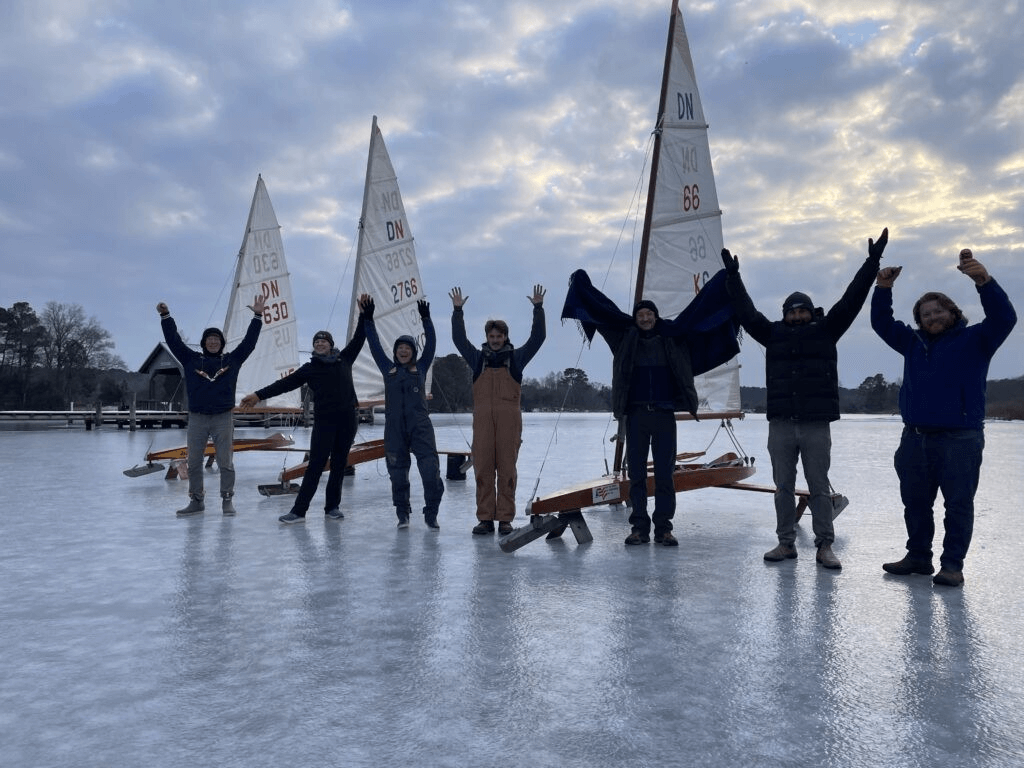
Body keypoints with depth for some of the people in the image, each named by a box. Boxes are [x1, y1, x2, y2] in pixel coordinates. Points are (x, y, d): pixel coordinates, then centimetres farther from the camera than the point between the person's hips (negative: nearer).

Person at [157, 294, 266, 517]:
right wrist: (165, 316, -2)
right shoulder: (191, 359, 8)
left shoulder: (232, 360, 7)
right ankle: (196, 501, 15)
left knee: (225, 462, 1)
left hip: (223, 418, -1)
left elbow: (249, 341, 4)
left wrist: (257, 317, -2)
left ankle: (227, 500, 9)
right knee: (194, 463, 5)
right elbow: (174, 340, 6)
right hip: (197, 418, 1)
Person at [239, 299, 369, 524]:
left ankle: (332, 507, 16)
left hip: (347, 420, 2)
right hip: (324, 420, -2)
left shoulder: (344, 359, 11)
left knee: (339, 464, 7)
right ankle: (299, 510, -4)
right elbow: (285, 383, 3)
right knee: (315, 465, -6)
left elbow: (358, 339, 15)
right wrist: (259, 395, -2)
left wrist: (364, 314, 9)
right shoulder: (310, 368, 6)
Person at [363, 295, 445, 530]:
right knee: (398, 473, 6)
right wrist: (368, 318, 6)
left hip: (421, 427, -1)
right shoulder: (388, 369, 13)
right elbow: (374, 344, 11)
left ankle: (431, 514, 4)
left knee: (431, 471, -9)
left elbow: (431, 343, 3)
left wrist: (426, 319, -6)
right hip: (394, 429, 2)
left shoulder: (421, 368, 10)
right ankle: (402, 514, 20)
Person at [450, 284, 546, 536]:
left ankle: (505, 519, 5)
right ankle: (485, 518, 5)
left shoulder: (516, 358, 12)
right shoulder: (478, 359, 16)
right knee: (483, 469, -1)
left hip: (509, 421, -1)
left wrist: (538, 308, 0)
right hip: (482, 420, 2)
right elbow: (459, 339, 13)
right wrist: (457, 311, 7)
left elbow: (537, 337, 6)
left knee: (507, 469, -1)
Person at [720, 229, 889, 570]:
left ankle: (824, 546, 11)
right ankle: (786, 543, 17)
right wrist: (733, 276, 12)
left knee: (819, 488, 4)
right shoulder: (774, 334, 11)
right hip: (780, 425, 2)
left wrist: (872, 262, -1)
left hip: (817, 425, -2)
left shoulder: (825, 331, 7)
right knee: (783, 487, 8)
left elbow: (851, 301, 2)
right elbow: (746, 312, 12)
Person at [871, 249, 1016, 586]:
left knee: (958, 503, -2)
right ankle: (918, 556, 23)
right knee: (915, 502, 12)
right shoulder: (913, 343, 17)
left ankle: (952, 565, 4)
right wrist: (883, 288, -2)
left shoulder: (975, 340, 3)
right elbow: (882, 323, 15)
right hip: (915, 438, 5)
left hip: (960, 438, -5)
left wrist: (984, 280, -27)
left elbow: (1004, 318, -13)